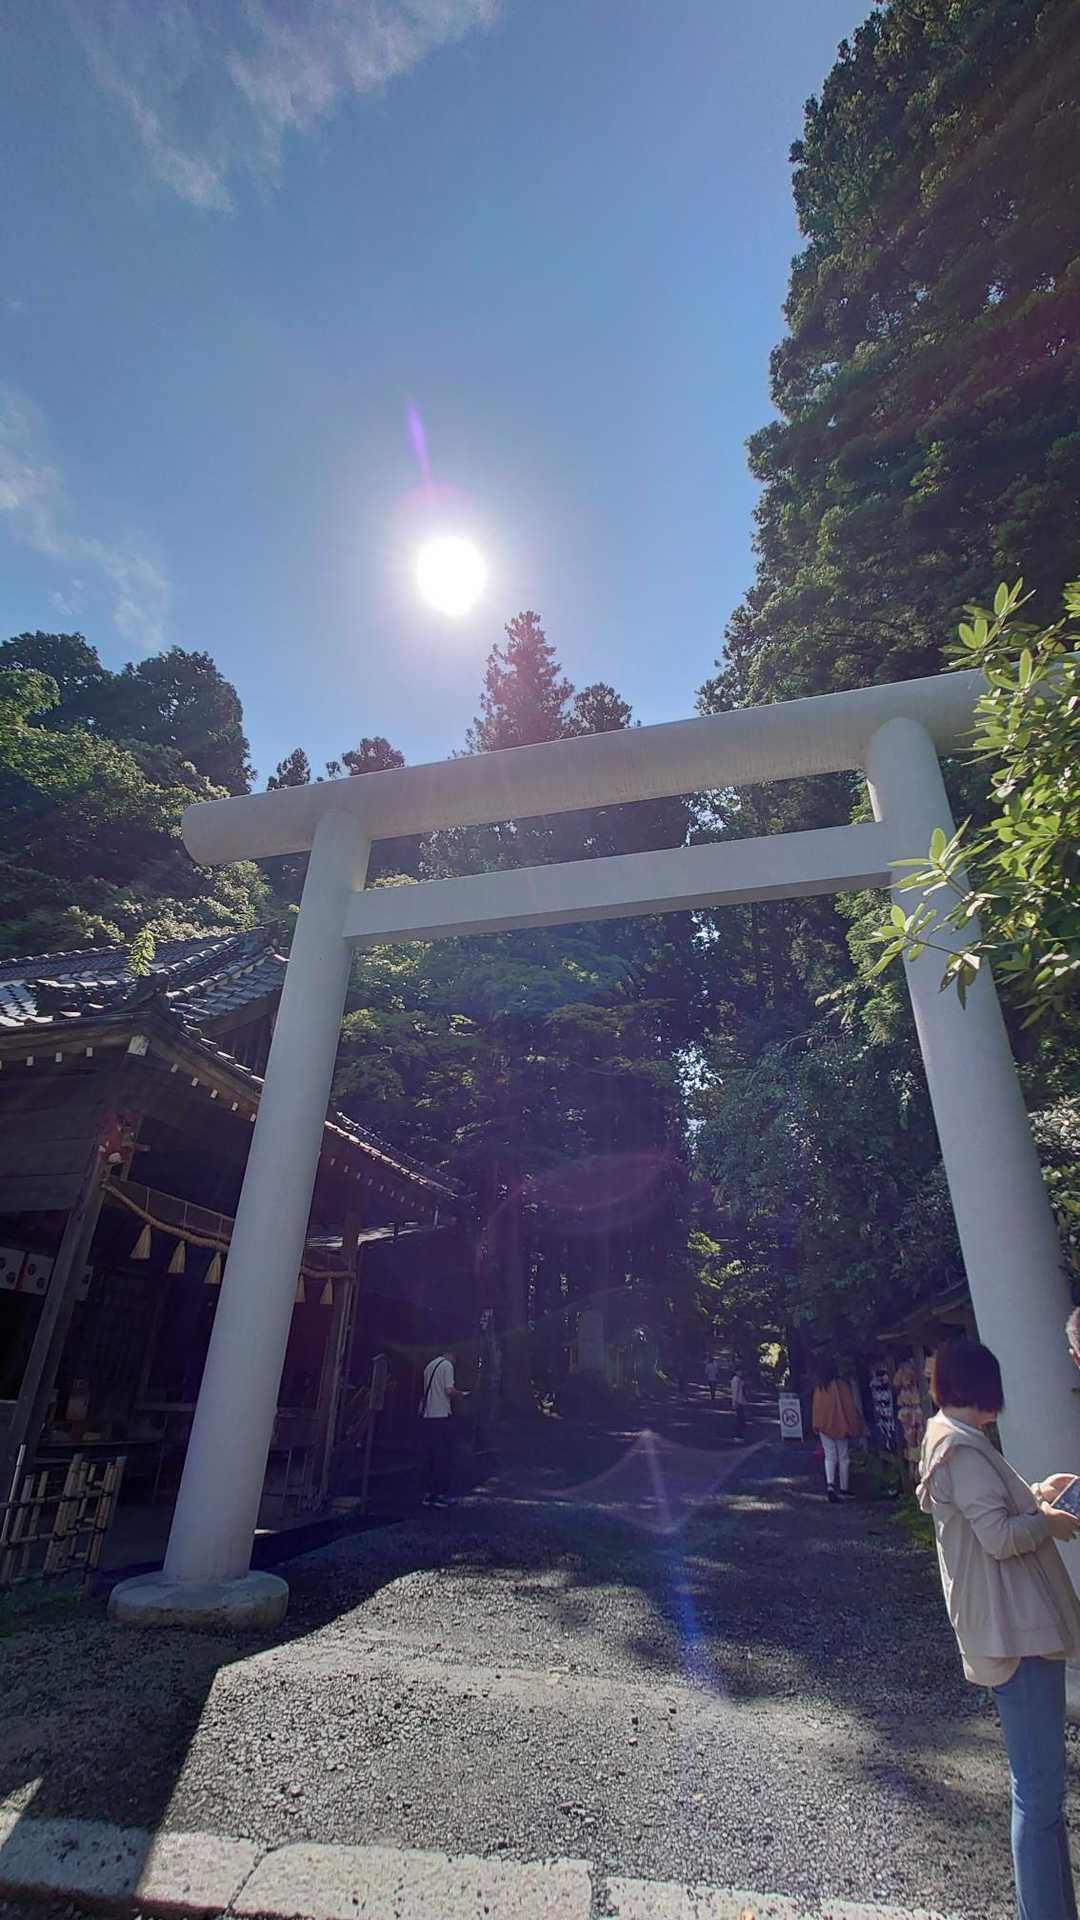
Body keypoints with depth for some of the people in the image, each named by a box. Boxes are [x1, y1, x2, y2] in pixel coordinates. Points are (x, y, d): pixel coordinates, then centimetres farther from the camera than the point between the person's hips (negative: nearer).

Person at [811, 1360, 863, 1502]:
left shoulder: (818, 1389, -4)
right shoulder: (842, 1386, -9)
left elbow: (816, 1409, -1)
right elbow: (850, 1407, -8)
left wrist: (816, 1427, 8)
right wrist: (854, 1427, 0)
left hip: (825, 1427, 1)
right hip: (841, 1426, -1)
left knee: (830, 1457, 6)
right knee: (843, 1458, 13)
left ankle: (830, 1484, -15)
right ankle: (844, 1490, 18)